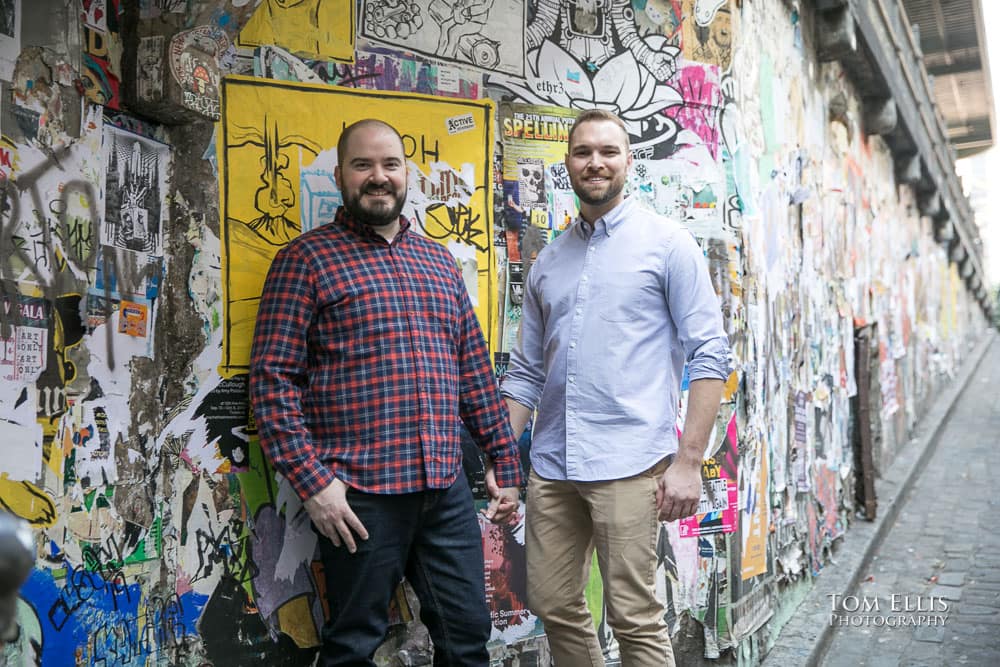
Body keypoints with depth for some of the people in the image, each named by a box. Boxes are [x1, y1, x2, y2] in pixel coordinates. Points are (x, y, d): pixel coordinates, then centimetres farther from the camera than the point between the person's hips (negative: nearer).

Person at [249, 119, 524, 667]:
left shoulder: (438, 260, 15)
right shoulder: (307, 258, -2)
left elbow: (475, 369, 17)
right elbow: (272, 379, -8)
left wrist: (504, 460, 14)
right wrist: (311, 480, -15)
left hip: (446, 489, 5)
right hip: (359, 496, -5)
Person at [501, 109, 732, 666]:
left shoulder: (667, 243, 0)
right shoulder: (548, 262, 14)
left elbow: (709, 354, -5)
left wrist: (689, 460, -12)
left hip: (628, 463, -5)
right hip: (552, 465, 5)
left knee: (635, 618, -1)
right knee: (555, 608, 12)